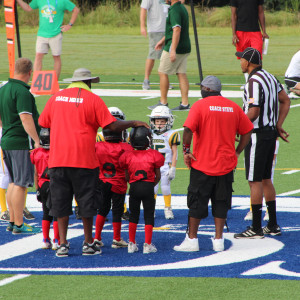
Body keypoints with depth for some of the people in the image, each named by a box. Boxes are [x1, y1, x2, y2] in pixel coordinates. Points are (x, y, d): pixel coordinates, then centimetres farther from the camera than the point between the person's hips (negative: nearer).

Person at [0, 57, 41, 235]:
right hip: (21, 142, -9)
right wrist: (37, 140, -21)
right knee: (21, 184, -5)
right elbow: (26, 119, -22)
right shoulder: (22, 92, -16)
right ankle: (18, 225, -4)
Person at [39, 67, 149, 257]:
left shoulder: (56, 98, 9)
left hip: (58, 158, 3)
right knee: (86, 201, 8)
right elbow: (113, 126, -7)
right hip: (83, 160, -3)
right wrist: (133, 123, 9)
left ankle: (63, 244, 6)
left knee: (60, 201, 8)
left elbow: (43, 124, 16)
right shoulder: (93, 99, -3)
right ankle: (88, 244, 14)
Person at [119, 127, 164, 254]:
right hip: (148, 187, -2)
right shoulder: (153, 155, -4)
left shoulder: (128, 156, 0)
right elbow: (158, 176, 4)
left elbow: (127, 177, 8)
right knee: (149, 216, 5)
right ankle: (147, 245, 3)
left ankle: (132, 244, 16)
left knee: (133, 215, 14)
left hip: (134, 187, 2)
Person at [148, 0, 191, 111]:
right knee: (182, 74, 7)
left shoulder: (174, 10, -17)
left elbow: (177, 30, -26)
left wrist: (173, 50, -30)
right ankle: (185, 104, 2)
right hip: (185, 48, 9)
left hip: (174, 48, -9)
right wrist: (162, 41, 34)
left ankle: (163, 102, 6)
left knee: (163, 73, 2)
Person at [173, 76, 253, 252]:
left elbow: (188, 129, -19)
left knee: (197, 202, 6)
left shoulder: (200, 105, -9)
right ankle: (218, 240, 11)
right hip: (226, 164, 4)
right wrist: (236, 152, 15)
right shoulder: (233, 107, 5)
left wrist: (186, 150, -7)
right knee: (221, 203, 11)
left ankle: (192, 239, 10)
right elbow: (247, 131, 9)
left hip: (202, 164, -4)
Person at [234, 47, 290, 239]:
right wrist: (278, 126, 18)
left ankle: (256, 229, -1)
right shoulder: (270, 77, 11)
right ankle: (273, 226, 20)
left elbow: (253, 113, -23)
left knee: (255, 181, -4)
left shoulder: (254, 81, -18)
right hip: (270, 133, 9)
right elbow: (285, 102, 18)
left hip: (257, 135, -9)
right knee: (265, 179, 16)